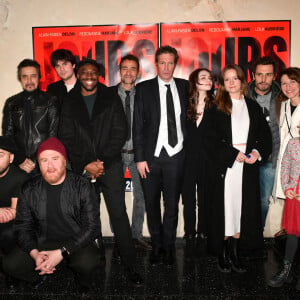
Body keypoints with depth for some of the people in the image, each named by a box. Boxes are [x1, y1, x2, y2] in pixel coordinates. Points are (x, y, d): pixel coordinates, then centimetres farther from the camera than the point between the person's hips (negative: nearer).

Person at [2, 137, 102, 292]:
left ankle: (84, 287, 4)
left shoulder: (82, 186, -8)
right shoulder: (30, 190, 1)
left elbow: (91, 226, -12)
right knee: (10, 264, -18)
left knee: (87, 262, -33)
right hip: (42, 243, 3)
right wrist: (35, 253, -17)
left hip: (76, 243, -3)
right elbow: (23, 227, 3)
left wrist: (62, 252, -21)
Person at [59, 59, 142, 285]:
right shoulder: (69, 102, 10)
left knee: (119, 214, -2)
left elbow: (121, 133, 0)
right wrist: (86, 164, -6)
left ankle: (130, 266, 6)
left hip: (110, 165, -1)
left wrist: (102, 162, -7)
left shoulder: (112, 99, 7)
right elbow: (66, 137, 4)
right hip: (82, 168, 1)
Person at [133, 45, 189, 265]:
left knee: (172, 205, 8)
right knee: (152, 204, 10)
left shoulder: (185, 87, 7)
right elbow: (138, 126, -1)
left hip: (176, 156, 1)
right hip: (151, 156, 0)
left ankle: (169, 246, 25)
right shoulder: (144, 89, 2)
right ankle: (157, 245, 28)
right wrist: (139, 157, -6)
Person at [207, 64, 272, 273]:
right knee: (224, 207, 0)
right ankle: (223, 254, 12)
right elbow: (212, 139, -6)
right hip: (224, 164, -3)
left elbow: (266, 135, 12)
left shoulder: (253, 107, 13)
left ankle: (235, 252, 16)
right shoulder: (217, 107, 1)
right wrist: (234, 153, -14)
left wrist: (257, 152, -7)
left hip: (248, 166, 3)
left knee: (244, 207, 5)